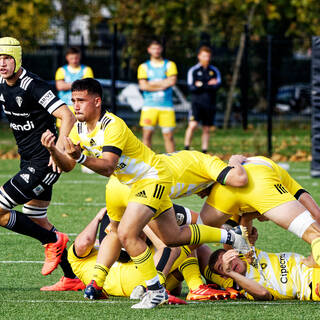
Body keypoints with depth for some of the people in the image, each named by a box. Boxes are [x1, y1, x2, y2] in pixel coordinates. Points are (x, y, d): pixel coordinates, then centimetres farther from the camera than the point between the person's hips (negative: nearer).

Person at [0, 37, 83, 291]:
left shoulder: (32, 86, -21)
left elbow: (67, 117, -28)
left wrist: (59, 149, -39)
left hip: (43, 164, -9)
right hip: (29, 162, 9)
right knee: (37, 222, 16)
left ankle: (53, 241, 3)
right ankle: (72, 278, 25)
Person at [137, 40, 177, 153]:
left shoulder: (169, 65, 10)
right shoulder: (144, 67, 9)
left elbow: (172, 81, -6)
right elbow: (143, 86, -4)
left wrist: (152, 83, -5)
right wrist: (162, 85, -7)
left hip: (166, 107, 0)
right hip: (149, 106, 0)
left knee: (168, 135, -1)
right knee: (147, 134, -4)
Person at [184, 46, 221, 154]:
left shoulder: (214, 71, 11)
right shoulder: (193, 70, 3)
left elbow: (217, 86, -2)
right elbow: (191, 88, -7)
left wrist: (201, 85, -10)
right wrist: (208, 85, -9)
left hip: (210, 104, 3)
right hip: (197, 103, -3)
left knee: (206, 129, 6)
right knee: (193, 125, -18)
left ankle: (204, 152, 12)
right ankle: (186, 149, -12)